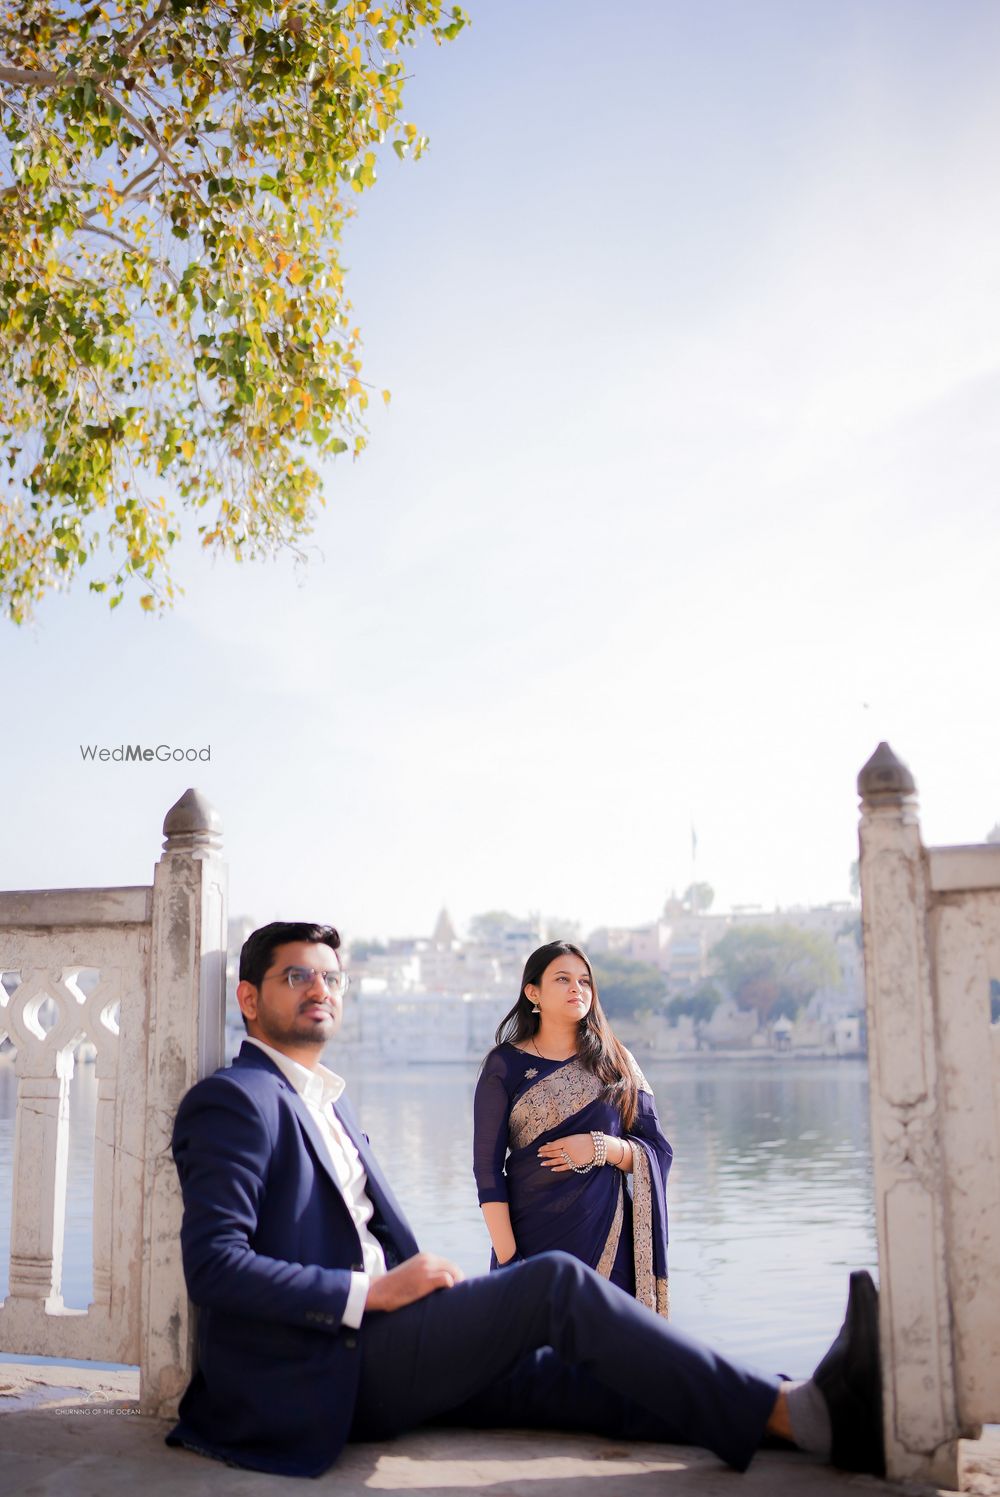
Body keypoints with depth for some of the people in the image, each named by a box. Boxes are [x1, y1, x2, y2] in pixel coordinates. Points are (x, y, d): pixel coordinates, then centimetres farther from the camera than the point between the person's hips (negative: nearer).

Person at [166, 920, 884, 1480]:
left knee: (565, 1375, -7)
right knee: (556, 1283, -19)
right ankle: (800, 1414, -20)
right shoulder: (235, 1100, -7)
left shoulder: (330, 1102, 22)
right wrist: (372, 1291, -19)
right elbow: (213, 1265, -19)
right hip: (315, 1375, -9)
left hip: (374, 1357, 9)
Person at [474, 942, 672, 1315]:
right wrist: (507, 1257, -12)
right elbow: (488, 1167, -4)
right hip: (532, 1238, -2)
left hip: (608, 1241, 2)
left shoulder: (616, 1064, 8)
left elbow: (658, 1153, 5)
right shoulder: (505, 1065, 0)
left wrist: (601, 1148, -13)